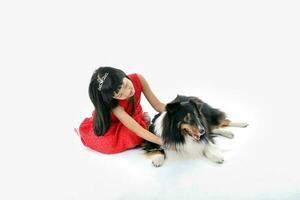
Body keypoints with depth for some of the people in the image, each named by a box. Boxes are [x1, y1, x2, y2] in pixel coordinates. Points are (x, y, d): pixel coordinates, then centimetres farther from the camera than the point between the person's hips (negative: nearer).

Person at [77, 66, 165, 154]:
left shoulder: (138, 79, -30)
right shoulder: (114, 106, -40)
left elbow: (158, 105, -19)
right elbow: (136, 129, -40)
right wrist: (162, 141, -47)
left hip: (135, 116, 4)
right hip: (113, 124, -4)